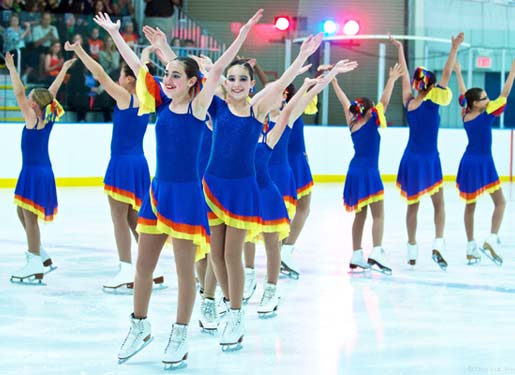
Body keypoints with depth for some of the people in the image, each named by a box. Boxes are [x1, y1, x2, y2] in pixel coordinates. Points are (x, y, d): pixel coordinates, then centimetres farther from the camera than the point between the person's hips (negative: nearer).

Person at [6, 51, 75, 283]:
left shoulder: (33, 119, -15)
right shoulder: (48, 118, 4)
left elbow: (19, 93, -22)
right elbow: (53, 91, 16)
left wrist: (11, 68, -19)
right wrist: (64, 69, 24)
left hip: (34, 172, -9)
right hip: (43, 170, 9)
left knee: (30, 216, -6)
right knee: (23, 213, 19)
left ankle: (35, 266, -6)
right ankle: (39, 256, 24)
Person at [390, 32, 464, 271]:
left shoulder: (409, 103, -1)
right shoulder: (433, 103, -11)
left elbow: (404, 76, 9)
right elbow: (446, 74, -10)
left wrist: (400, 50, 18)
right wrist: (455, 48, -7)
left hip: (410, 159, 4)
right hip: (429, 160, -4)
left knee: (413, 205, 13)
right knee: (438, 204, 5)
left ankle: (412, 250, 15)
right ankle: (438, 243, -15)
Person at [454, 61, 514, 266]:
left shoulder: (466, 115, 0)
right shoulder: (487, 114, -15)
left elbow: (463, 94, 16)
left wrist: (458, 73, 28)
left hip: (468, 162, 6)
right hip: (484, 164, -6)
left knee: (470, 205, 13)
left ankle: (471, 247, 15)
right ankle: (492, 239, -12)